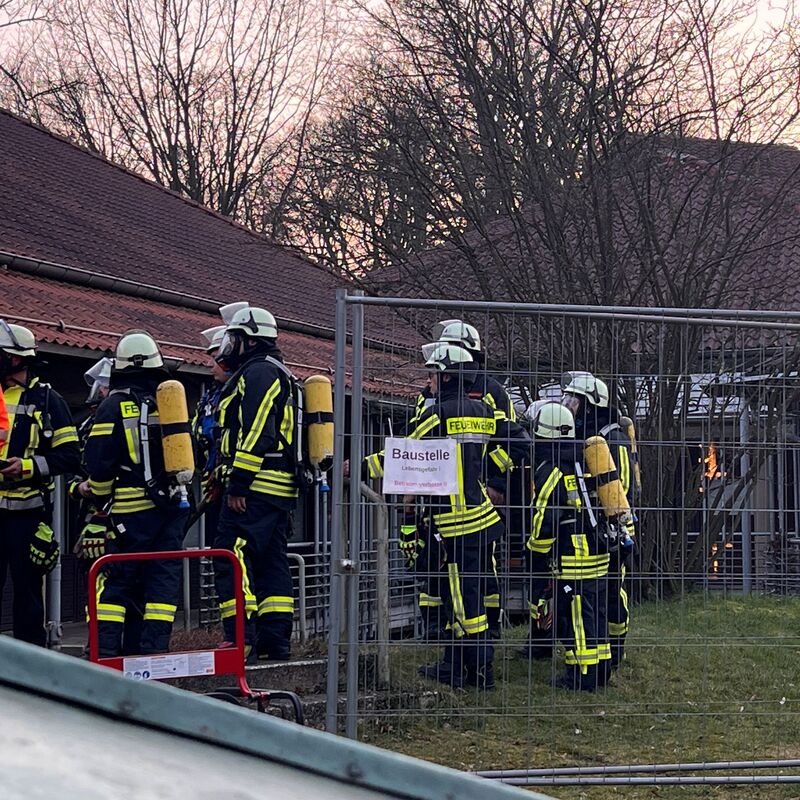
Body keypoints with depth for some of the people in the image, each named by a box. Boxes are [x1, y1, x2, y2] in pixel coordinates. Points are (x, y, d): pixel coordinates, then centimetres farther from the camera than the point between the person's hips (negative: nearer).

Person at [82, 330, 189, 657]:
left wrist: (100, 498, 6)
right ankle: (154, 646, 2)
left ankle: (105, 649, -3)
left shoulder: (113, 406, -6)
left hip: (131, 509, -4)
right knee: (163, 576, 6)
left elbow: (98, 463, -8)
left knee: (117, 579, 1)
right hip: (171, 505, 4)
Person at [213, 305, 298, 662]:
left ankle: (241, 638, -16)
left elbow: (256, 432, -19)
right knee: (271, 564, 10)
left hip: (256, 486, -11)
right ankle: (275, 642, 10)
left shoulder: (257, 372, -8)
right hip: (281, 488, 11)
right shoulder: (278, 375, 25)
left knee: (231, 557, -11)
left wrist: (238, 483, -20)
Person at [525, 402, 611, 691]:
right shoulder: (580, 463, 12)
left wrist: (536, 555, -4)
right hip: (597, 557, 9)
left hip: (572, 562, -9)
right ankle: (600, 669, 22)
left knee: (575, 618, -3)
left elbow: (543, 522, -15)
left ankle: (582, 675, 0)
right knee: (595, 614, 15)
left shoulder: (550, 471, -14)